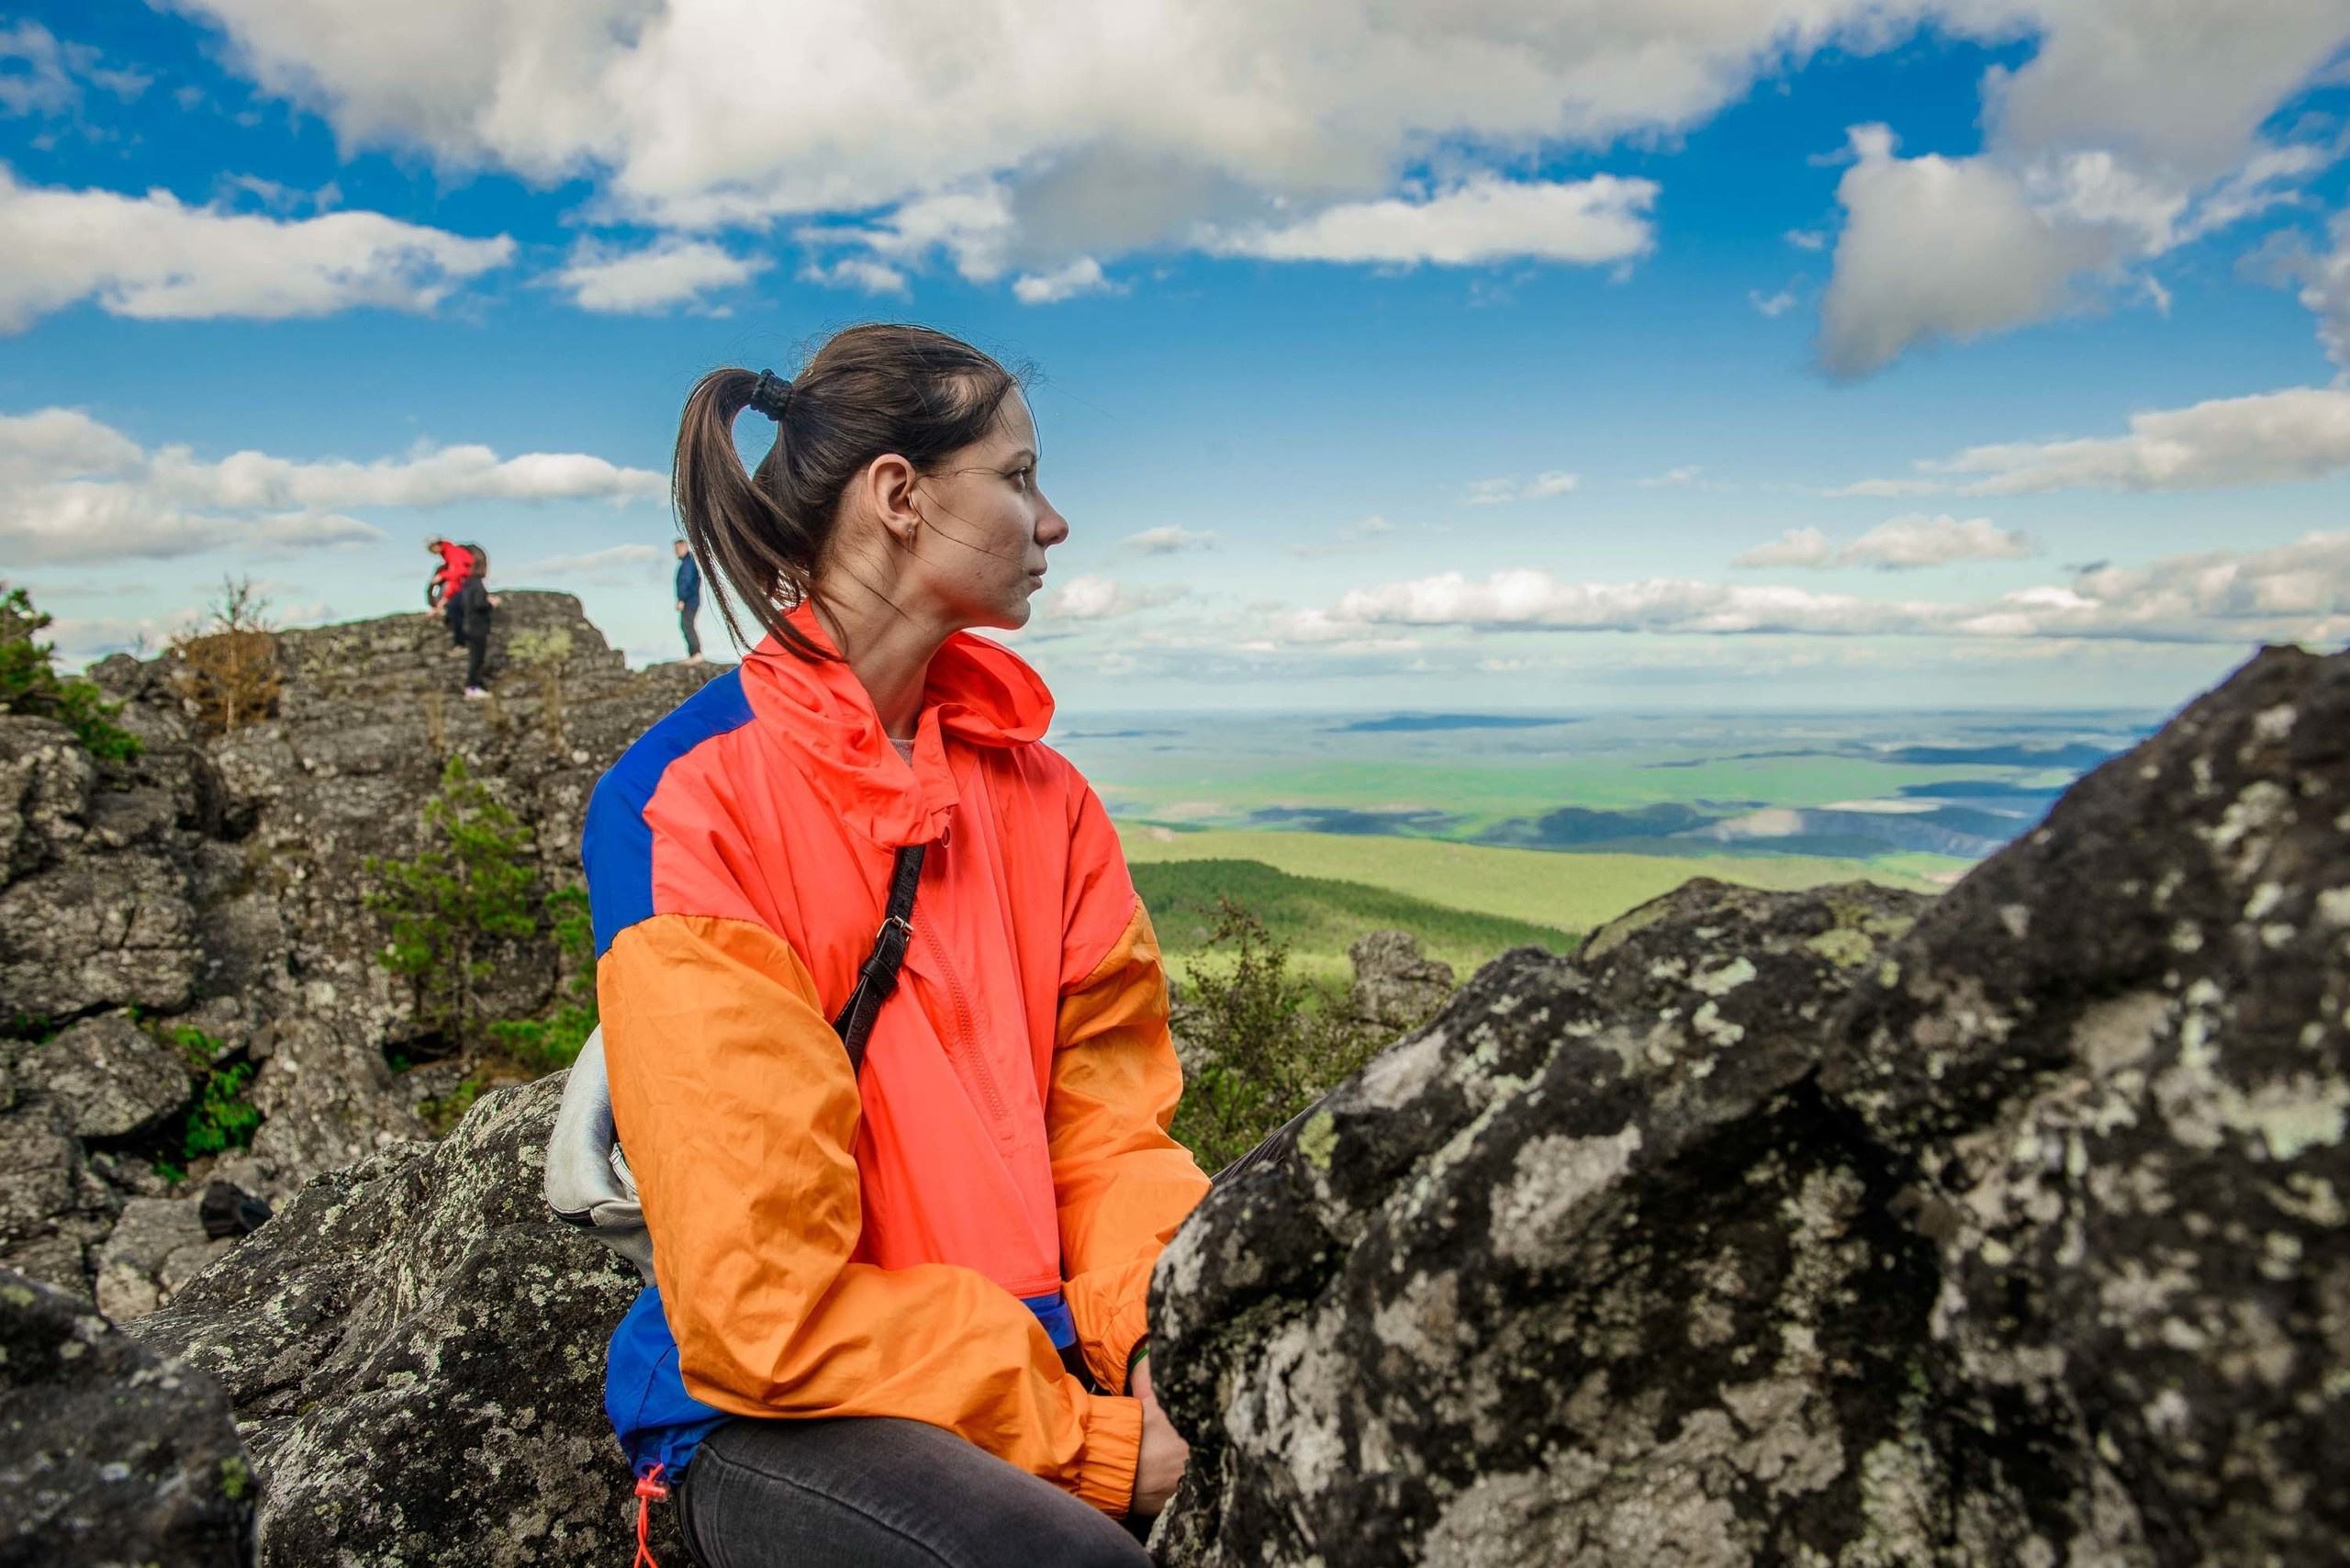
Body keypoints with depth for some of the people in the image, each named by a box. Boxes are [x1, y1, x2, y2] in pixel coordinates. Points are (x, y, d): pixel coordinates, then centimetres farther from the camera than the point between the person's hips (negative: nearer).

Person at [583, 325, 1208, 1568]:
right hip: (779, 1418, -5)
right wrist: (1085, 1440, -16)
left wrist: (1167, 1326, -11)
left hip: (1046, 1358, 5)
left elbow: (1108, 1122, 6)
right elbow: (764, 1304, -16)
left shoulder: (1035, 788, 5)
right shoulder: (682, 805, -14)